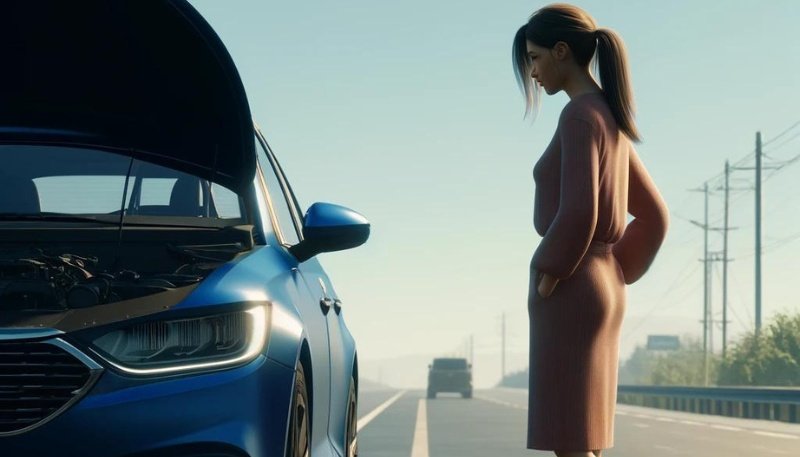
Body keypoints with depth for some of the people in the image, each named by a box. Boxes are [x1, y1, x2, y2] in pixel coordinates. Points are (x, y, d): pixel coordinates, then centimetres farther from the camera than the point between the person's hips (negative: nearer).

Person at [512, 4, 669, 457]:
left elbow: (577, 213, -23)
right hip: (597, 290, 10)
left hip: (570, 292, -10)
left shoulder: (580, 115, -13)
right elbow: (654, 215, 21)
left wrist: (545, 283, -14)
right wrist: (615, 276, 15)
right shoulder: (610, 121, 16)